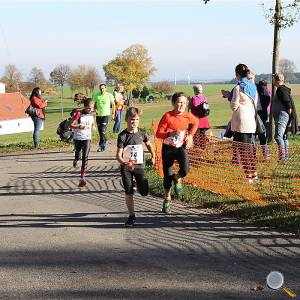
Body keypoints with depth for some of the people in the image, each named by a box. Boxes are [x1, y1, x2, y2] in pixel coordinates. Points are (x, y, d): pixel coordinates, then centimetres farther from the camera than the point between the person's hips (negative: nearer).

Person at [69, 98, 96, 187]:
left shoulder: (92, 114, 2)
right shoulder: (79, 114, -11)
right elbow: (71, 125, -12)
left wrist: (93, 127, -2)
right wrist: (79, 126, -28)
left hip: (87, 138, 1)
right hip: (78, 138, -1)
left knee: (85, 157, -10)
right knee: (77, 154, 15)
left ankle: (82, 177, -10)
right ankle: (76, 160, 54)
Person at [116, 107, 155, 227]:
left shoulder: (141, 133, -1)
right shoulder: (123, 135, -10)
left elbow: (149, 144, 21)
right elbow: (118, 155, -15)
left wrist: (153, 156, 8)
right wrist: (126, 164, -32)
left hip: (139, 166, 2)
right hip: (126, 167, -2)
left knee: (144, 192, -3)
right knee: (128, 192, 0)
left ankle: (141, 183, 34)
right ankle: (131, 216, 12)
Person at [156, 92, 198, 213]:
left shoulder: (188, 116, -6)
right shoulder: (167, 116, -15)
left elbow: (196, 122, 18)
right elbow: (158, 133, -15)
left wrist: (190, 135, 6)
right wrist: (170, 134, -32)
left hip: (181, 147, 1)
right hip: (168, 148, -1)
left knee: (184, 170, -24)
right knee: (167, 175, 4)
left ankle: (177, 178, 14)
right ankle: (167, 199, 27)